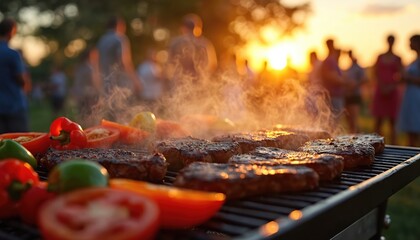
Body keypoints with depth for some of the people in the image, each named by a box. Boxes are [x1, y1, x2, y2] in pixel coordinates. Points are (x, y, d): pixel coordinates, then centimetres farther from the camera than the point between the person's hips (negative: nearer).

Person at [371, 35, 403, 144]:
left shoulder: (397, 58, 6)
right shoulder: (380, 57, 11)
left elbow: (400, 76, 2)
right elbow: (376, 73, 7)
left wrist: (391, 87, -13)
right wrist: (382, 86, -7)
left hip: (392, 91, -1)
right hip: (380, 91, 1)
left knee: (392, 122, 0)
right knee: (378, 121, 0)